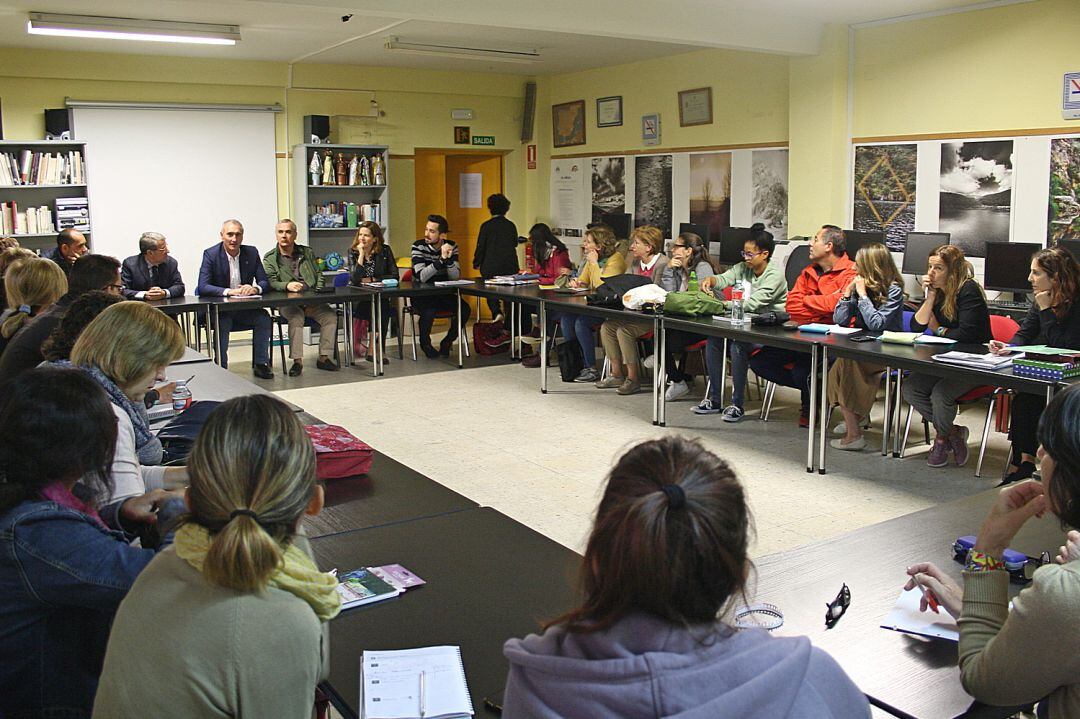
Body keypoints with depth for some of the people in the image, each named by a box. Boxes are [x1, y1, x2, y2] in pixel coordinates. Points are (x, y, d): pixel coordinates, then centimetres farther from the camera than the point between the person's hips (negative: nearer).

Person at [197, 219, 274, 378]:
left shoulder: (252, 253, 2)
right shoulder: (211, 254, -7)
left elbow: (265, 282, 1)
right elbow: (203, 287, -17)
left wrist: (255, 288, -24)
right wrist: (228, 291, -32)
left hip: (245, 307, 3)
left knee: (264, 318, -22)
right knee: (223, 322, -33)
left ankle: (261, 364, -10)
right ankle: (221, 367, -19)